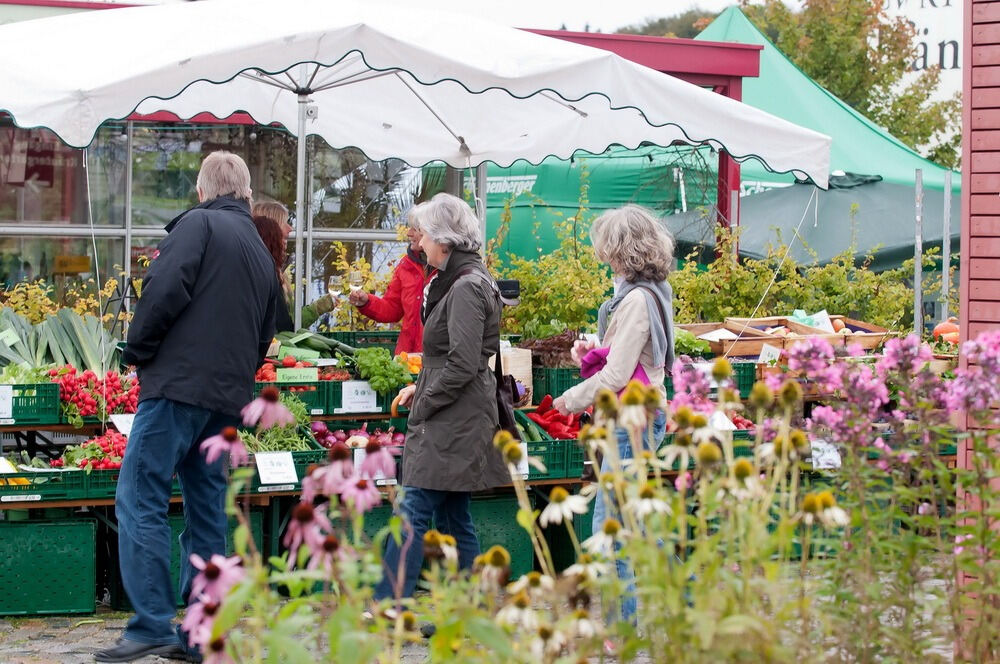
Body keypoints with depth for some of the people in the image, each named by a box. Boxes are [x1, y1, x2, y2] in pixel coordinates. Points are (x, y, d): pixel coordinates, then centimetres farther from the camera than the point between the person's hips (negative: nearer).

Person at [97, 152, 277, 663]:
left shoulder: (199, 224, -2)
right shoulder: (261, 252, 21)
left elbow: (165, 289, -16)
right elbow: (264, 337, 25)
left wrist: (138, 350, -5)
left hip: (180, 382, -8)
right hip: (228, 397, 8)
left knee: (140, 500, -7)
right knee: (207, 509, 10)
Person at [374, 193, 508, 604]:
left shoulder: (466, 288, -15)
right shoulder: (458, 281, 16)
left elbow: (463, 365, -21)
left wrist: (423, 405, -12)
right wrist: (420, 387, 13)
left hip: (454, 423, -10)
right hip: (453, 421, 10)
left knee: (413, 513, -12)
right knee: (453, 519, 11)